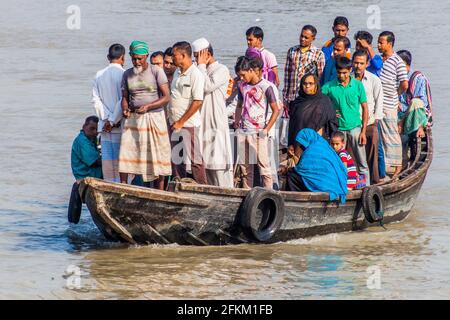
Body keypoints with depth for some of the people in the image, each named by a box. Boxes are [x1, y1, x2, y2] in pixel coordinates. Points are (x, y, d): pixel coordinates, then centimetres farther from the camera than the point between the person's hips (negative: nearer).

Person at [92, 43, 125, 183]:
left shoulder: (99, 75, 6)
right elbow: (123, 101, -14)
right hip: (120, 125, -4)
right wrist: (113, 121, -8)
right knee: (120, 161, -2)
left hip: (105, 125, 4)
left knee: (107, 160, 6)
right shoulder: (124, 75, -10)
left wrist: (106, 119, 0)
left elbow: (96, 100, 2)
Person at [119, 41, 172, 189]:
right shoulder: (127, 74, 9)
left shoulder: (156, 72, -4)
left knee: (157, 158, -1)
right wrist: (125, 109, -6)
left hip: (154, 117, -3)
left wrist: (148, 106, -20)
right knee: (125, 154, -8)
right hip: (132, 119, 3)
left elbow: (166, 97, -7)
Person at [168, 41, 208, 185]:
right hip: (174, 124, 8)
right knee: (175, 159, 10)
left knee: (194, 159, -4)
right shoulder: (177, 73, 12)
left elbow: (198, 102, -17)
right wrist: (173, 121, 9)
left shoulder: (195, 74, -13)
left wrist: (181, 122, -15)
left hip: (189, 124, -8)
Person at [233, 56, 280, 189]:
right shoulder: (242, 86, 10)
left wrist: (266, 129, -11)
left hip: (258, 132, -6)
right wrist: (237, 122, 12)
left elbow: (275, 110, -8)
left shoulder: (266, 86, -9)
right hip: (243, 131, 6)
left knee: (263, 163, -7)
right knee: (245, 165, 9)